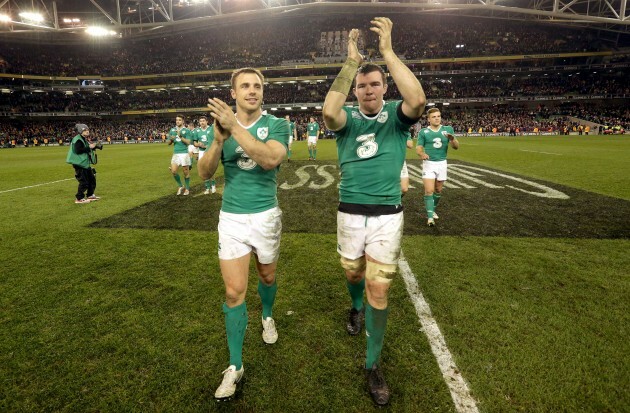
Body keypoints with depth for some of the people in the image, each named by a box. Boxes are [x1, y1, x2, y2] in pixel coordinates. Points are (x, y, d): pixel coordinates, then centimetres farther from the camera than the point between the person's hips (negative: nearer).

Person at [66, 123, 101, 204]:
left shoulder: (84, 139, 15)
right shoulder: (78, 140, -15)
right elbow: (78, 150, -27)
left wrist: (94, 146, 2)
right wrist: (89, 147, -25)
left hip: (85, 163, 10)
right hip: (79, 164, -10)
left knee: (92, 179, 17)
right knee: (84, 181, -9)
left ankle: (90, 195, 29)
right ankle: (79, 199, 1)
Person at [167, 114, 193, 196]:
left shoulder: (186, 131, 0)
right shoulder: (172, 130, 12)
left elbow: (188, 142, -10)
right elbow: (169, 143, 14)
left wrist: (180, 136, -20)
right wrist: (171, 139, -8)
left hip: (184, 153, -3)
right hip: (175, 154, 4)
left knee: (186, 171, 4)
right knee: (174, 171, -6)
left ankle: (187, 188, 18)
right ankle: (180, 186, 14)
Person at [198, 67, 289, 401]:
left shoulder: (277, 124, -6)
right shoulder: (220, 124, 2)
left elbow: (270, 159, -26)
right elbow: (204, 173, -6)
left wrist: (235, 127, -31)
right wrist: (219, 140, -23)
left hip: (266, 216, -1)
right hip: (231, 218, 1)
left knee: (267, 277, 19)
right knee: (233, 292, -2)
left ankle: (267, 316, 51)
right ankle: (235, 366, 13)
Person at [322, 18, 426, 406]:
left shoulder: (396, 115, 0)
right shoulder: (348, 119, 1)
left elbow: (419, 100, -25)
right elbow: (328, 112, -24)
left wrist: (388, 51, -22)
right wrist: (351, 61, -21)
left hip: (387, 216, -1)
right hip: (351, 214, 2)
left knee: (379, 290, -1)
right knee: (354, 274, 20)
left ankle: (373, 364, 17)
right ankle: (356, 308, 56)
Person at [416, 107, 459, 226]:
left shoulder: (448, 130, 2)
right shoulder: (423, 132, -2)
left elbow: (456, 146, -1)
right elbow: (418, 148, -3)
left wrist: (452, 139, -23)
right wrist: (422, 154, -26)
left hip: (442, 163, 3)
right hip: (429, 163, -3)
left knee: (438, 190, 13)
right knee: (429, 190, -12)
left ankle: (432, 210, 35)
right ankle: (430, 216, -7)